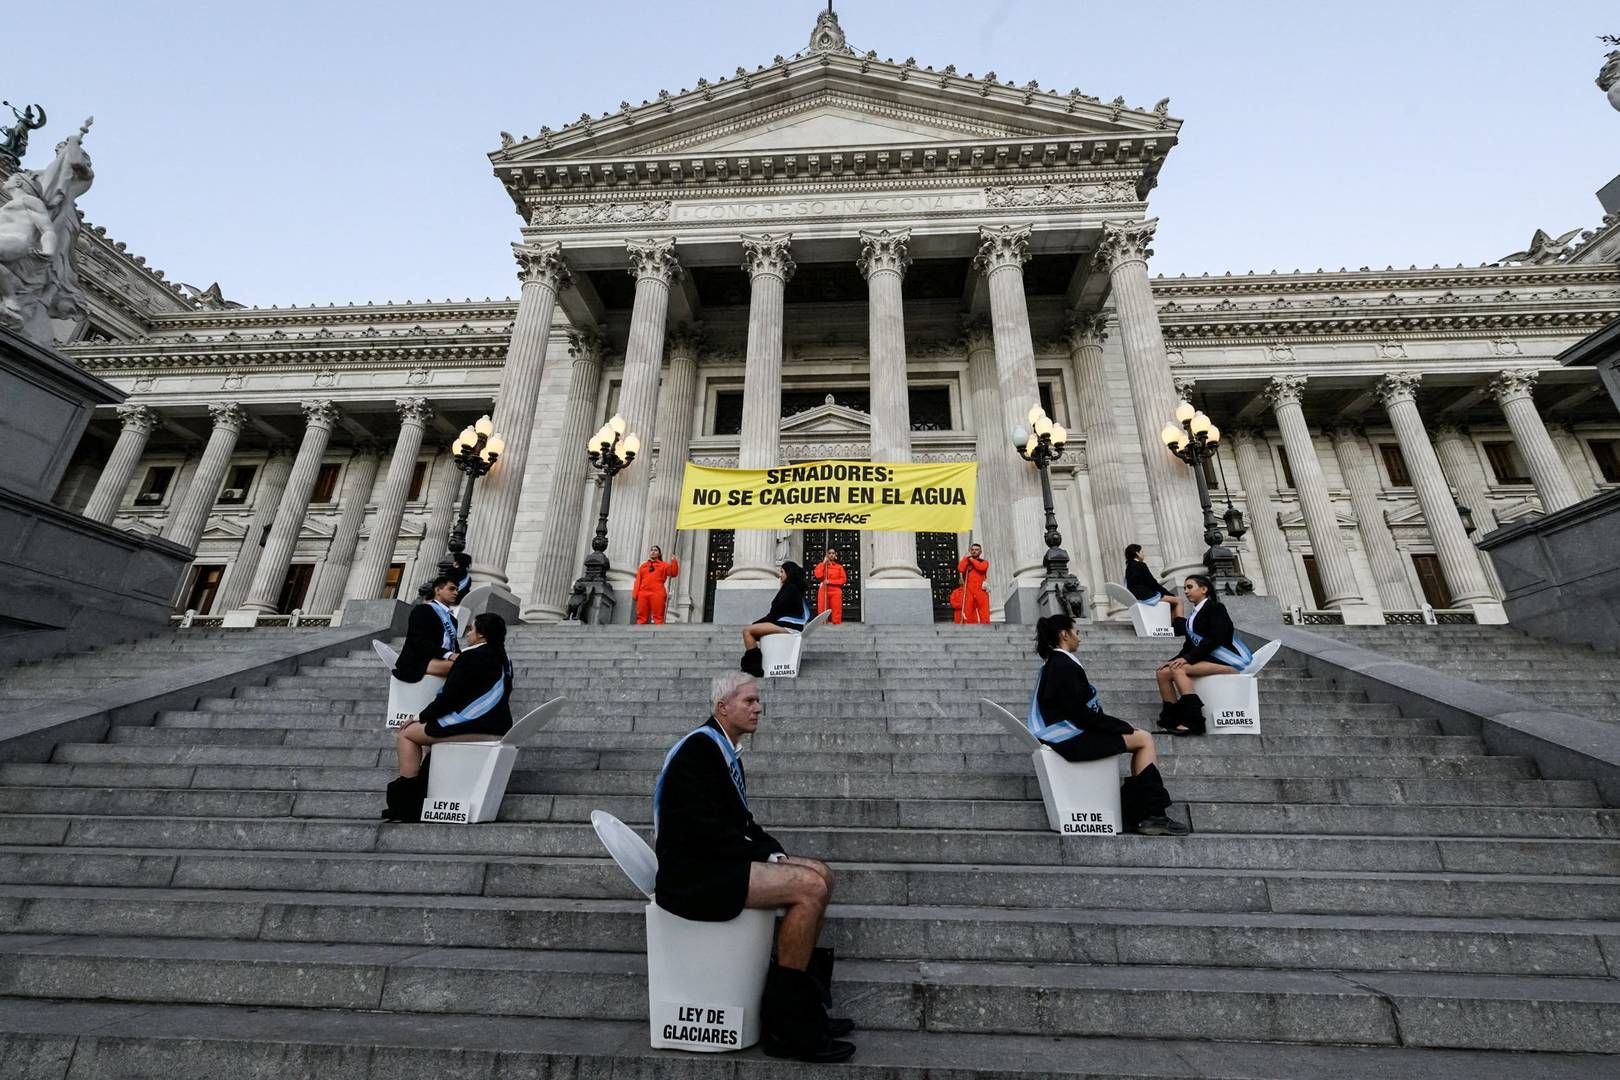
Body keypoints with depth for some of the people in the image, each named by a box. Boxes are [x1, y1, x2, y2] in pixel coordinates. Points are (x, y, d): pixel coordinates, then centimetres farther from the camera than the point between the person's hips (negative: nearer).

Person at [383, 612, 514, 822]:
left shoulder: (472, 656, -11)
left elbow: (449, 696, -12)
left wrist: (420, 717, 3)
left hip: (474, 727, -9)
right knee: (431, 728, 29)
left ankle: (406, 806, 9)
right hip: (497, 726, 9)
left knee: (406, 734, 9)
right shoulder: (503, 660, 14)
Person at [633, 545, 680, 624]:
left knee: (658, 617, -8)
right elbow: (638, 581, 16)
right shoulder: (643, 566, 24)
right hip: (643, 594, 3)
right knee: (641, 618, -2)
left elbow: (673, 573, 2)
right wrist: (635, 594, 4)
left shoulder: (663, 565, 17)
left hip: (657, 594, -3)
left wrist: (674, 561, -11)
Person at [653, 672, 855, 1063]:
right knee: (810, 887, -19)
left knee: (820, 874, 4)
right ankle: (785, 1025, -4)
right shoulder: (698, 749, -18)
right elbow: (705, 830, -24)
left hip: (717, 863, 10)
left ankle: (804, 1006, 13)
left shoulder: (724, 749, 12)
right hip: (691, 875, -10)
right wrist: (768, 856, -15)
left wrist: (776, 853, 1)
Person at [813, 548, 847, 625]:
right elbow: (818, 575, -8)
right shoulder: (821, 565, 10)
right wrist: (824, 563, -5)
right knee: (822, 610, -4)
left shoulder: (839, 566, 8)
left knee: (836, 610, -6)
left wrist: (830, 581, -9)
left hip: (836, 591, 0)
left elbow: (843, 579, -1)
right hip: (824, 590, 0)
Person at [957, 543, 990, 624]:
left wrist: (971, 559, 1)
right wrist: (966, 556, 2)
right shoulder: (966, 562, 19)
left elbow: (981, 567, -9)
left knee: (984, 614, -8)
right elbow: (960, 569, -4)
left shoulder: (984, 562, 16)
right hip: (968, 591, 1)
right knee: (968, 614, -6)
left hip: (981, 591, -1)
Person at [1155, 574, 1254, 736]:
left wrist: (1188, 658, -21)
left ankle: (1193, 721, -29)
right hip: (1208, 659, 8)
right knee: (1162, 672, -12)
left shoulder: (1215, 607, -4)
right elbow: (1190, 645, 17)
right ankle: (1171, 720, -15)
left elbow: (1215, 639, -16)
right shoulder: (1192, 616, 19)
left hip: (1229, 660, -8)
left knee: (1178, 669, -29)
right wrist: (1173, 660, 2)